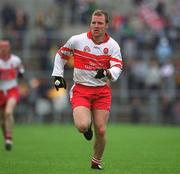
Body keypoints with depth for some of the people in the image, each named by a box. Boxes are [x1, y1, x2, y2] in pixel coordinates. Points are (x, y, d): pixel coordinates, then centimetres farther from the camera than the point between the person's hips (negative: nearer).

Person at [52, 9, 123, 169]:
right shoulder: (77, 40, -5)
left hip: (102, 91, 1)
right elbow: (61, 55, 12)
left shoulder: (112, 45, -3)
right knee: (83, 126, -22)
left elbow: (117, 68, -13)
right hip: (80, 90, -1)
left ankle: (97, 161, 23)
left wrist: (107, 73, -34)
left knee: (101, 131, -3)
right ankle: (87, 126, 18)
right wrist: (58, 75, 6)